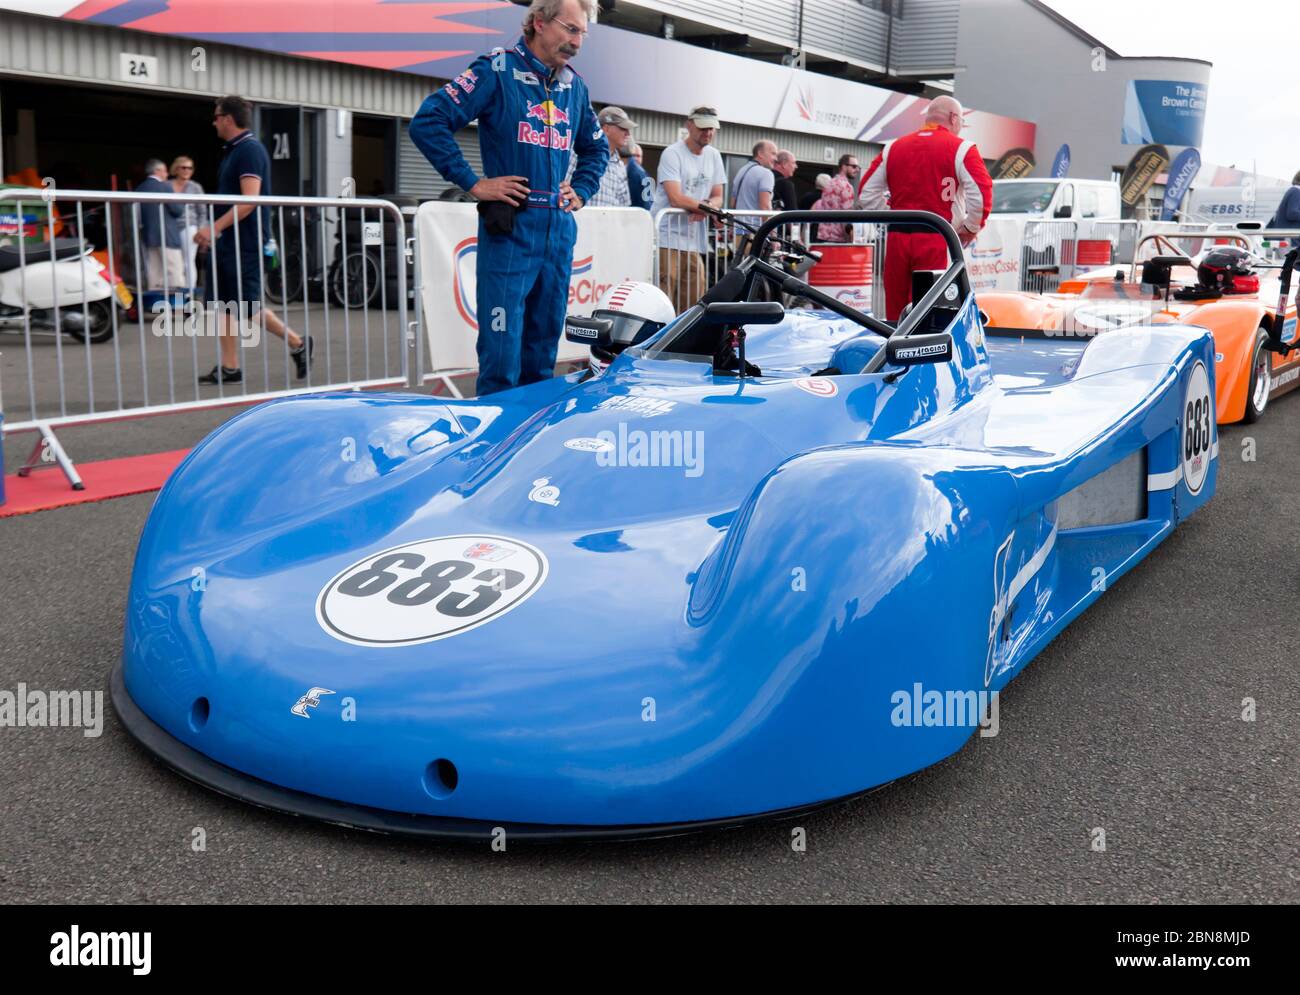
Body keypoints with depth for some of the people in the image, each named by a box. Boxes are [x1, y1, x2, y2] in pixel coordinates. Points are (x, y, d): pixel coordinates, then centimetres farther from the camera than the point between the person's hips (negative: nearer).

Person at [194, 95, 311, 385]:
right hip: (228, 241, 10)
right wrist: (215, 231, 18)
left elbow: (249, 201, -23)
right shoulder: (232, 151, 16)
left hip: (244, 242, -10)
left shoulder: (250, 150, -14)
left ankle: (298, 344, 7)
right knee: (221, 303, 7)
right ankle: (229, 367, 10)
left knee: (247, 306, -7)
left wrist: (215, 227, -25)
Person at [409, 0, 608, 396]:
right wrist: (473, 183, -11)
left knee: (542, 354, 11)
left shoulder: (575, 86, 14)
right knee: (502, 353, -7)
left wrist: (581, 191, 15)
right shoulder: (498, 69, -4)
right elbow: (427, 122, -11)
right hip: (510, 228, -6)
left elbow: (597, 148, 31)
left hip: (560, 230, 6)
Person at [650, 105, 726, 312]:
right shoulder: (672, 153, -6)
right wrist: (707, 206, -14)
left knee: (693, 305, 5)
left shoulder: (713, 156, 15)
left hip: (694, 241, 7)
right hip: (667, 238, -6)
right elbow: (676, 198, -16)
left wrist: (704, 208, -11)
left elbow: (717, 197, 12)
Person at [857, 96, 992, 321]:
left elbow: (866, 194, 12)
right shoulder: (961, 149, -2)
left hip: (896, 240, 4)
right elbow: (981, 195, -12)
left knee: (895, 312, 10)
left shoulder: (894, 147, 13)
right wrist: (971, 228, 2)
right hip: (936, 242, -4)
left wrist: (893, 219, 15)